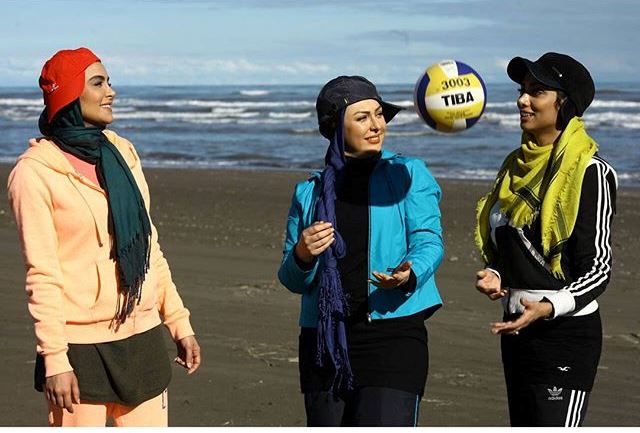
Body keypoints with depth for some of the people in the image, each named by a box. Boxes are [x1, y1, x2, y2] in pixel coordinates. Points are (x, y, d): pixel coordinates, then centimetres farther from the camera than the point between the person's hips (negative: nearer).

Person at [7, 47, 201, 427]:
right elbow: (42, 274, -11)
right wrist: (54, 359, -16)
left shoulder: (122, 152, 10)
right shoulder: (36, 171, -8)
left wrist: (179, 322, 14)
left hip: (142, 340, 6)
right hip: (81, 349, -6)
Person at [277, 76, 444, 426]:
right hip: (324, 342, 3)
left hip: (393, 335, -3)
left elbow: (428, 240, -4)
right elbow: (291, 280, 13)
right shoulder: (310, 192, 14)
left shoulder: (408, 174, 7)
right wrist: (302, 256, -11)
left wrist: (409, 274, -27)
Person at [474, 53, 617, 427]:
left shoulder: (590, 172, -11)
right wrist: (493, 277, 0)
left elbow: (597, 269, -13)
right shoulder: (518, 163, 12)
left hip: (567, 334, -8)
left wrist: (548, 307, -28)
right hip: (517, 329, 8)